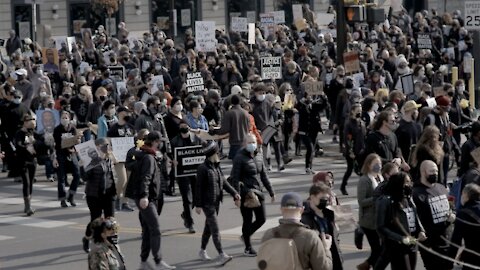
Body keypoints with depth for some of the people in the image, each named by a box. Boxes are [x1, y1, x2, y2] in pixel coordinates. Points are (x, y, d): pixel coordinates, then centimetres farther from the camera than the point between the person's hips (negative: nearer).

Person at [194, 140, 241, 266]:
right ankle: (221, 255, -15)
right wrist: (198, 205, -14)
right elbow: (199, 187, -14)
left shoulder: (217, 167, 8)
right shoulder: (203, 168, -16)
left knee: (209, 227, 17)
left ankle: (202, 251, 31)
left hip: (216, 201, 8)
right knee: (215, 229, -11)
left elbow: (224, 182, 15)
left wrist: (234, 193, 6)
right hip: (208, 203, -8)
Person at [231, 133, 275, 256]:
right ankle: (248, 248, 15)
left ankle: (245, 235, 32)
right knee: (248, 221, 2)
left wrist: (271, 192, 16)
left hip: (257, 192, 6)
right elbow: (235, 178, -14)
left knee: (261, 219, 7)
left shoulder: (258, 156, 10)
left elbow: (264, 176, 17)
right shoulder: (240, 158, -10)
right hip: (245, 193, -6)